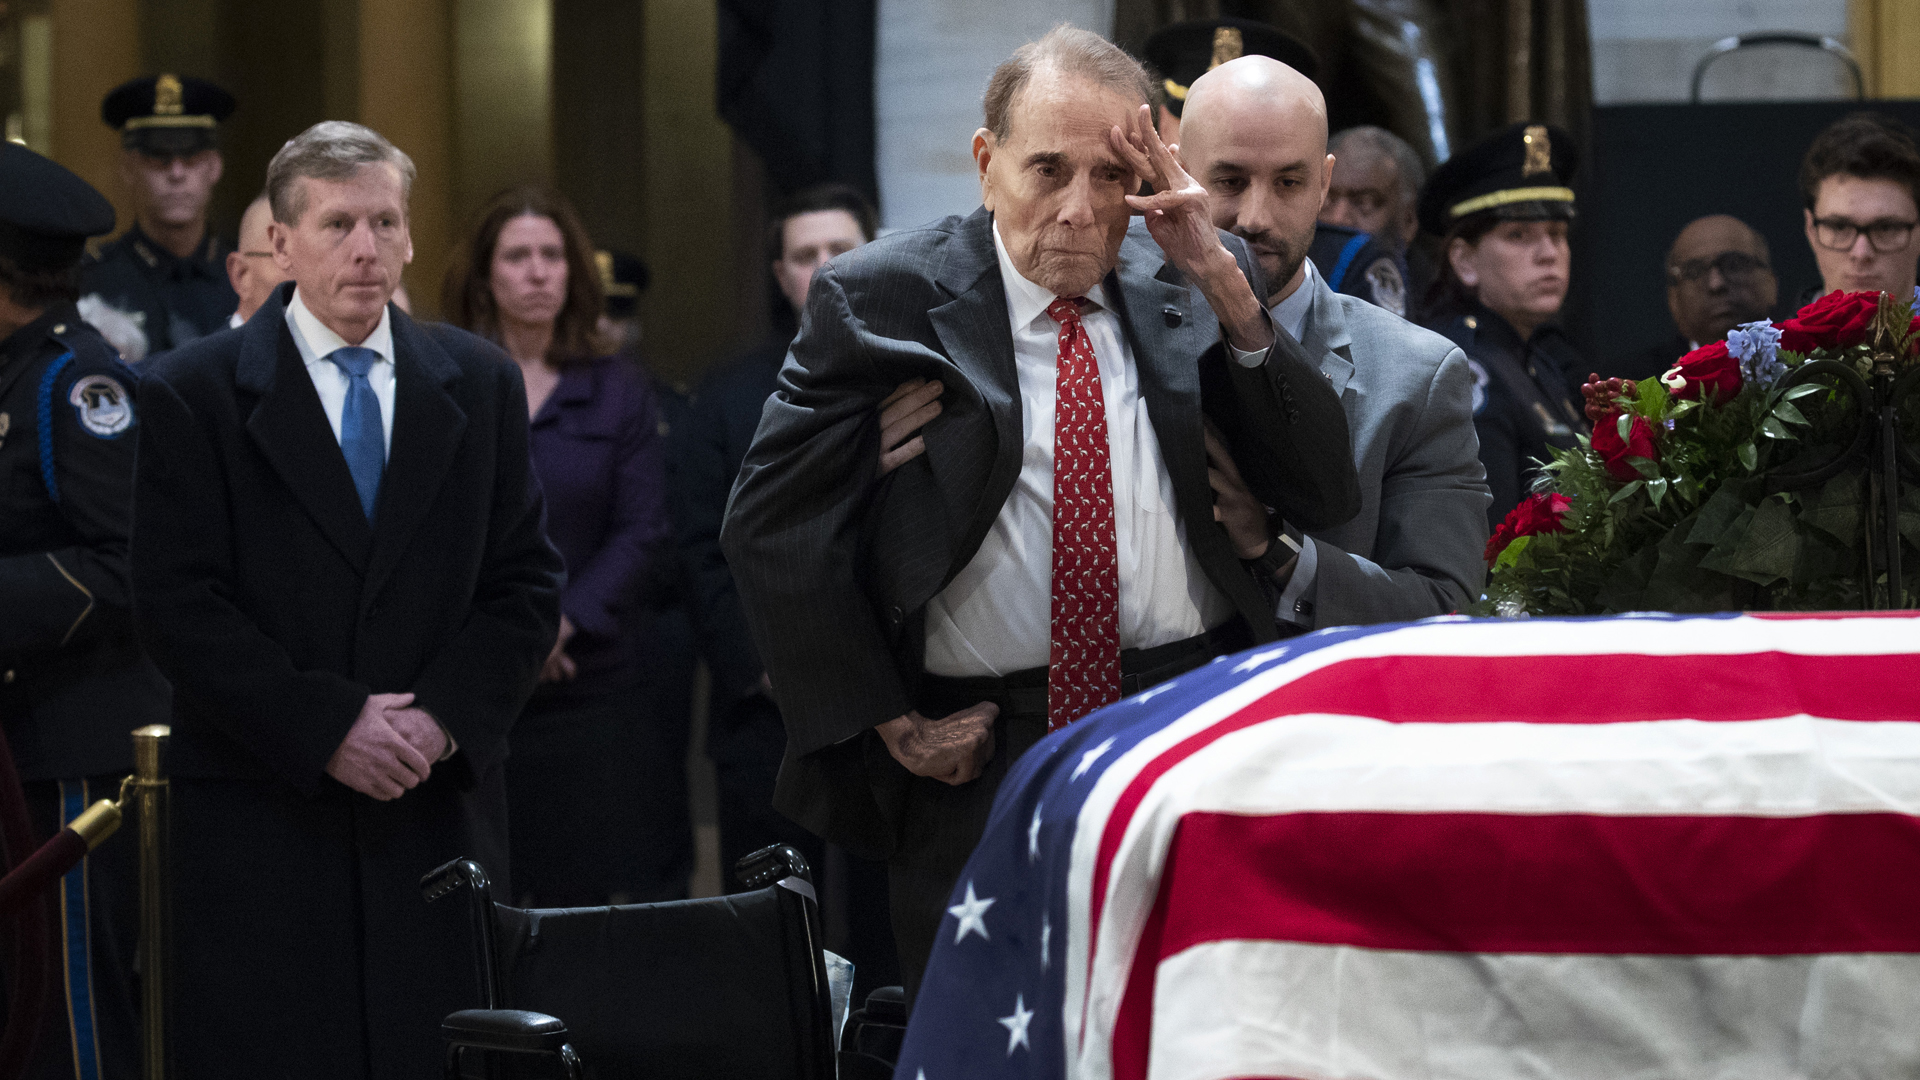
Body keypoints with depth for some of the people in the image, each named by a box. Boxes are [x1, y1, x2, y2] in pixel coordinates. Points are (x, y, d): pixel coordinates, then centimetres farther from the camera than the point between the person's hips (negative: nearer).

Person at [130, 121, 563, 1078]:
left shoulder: (480, 383, 12)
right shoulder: (192, 391, 0)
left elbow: (526, 583, 9)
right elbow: (178, 603, -6)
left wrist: (446, 716, -7)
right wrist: (324, 728, -14)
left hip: (441, 809, 3)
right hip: (261, 817, -3)